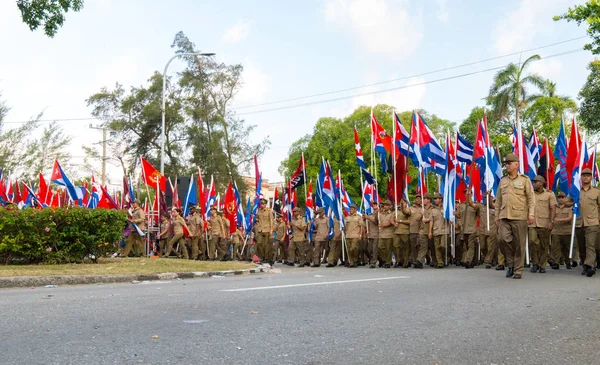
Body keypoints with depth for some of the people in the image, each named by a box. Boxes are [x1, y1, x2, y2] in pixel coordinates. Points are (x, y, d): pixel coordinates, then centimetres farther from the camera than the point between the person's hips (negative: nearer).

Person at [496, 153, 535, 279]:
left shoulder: (524, 179, 3)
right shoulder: (503, 180, 14)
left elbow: (531, 198, -1)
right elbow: (498, 199, 16)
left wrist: (531, 213, -11)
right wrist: (497, 215, 13)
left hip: (519, 217, -3)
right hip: (504, 217, 3)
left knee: (519, 244, 0)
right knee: (502, 239, -13)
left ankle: (518, 270, 10)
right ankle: (510, 263, 8)